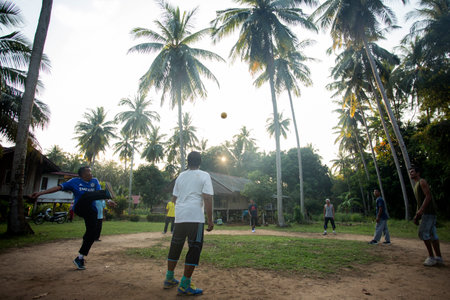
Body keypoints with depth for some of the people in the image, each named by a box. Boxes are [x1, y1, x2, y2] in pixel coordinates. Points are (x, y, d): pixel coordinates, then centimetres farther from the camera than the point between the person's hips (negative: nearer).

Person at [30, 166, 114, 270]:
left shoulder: (94, 181, 10)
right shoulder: (75, 181, 6)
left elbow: (99, 193, -5)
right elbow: (58, 187, 2)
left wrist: (108, 200, -24)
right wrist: (40, 193, -5)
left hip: (91, 211, 3)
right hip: (79, 208, -3)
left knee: (91, 234, -3)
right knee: (87, 195, -32)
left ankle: (80, 258, 12)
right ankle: (108, 193, -63)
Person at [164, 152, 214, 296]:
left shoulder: (181, 176, 14)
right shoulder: (204, 176, -1)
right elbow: (207, 199, -9)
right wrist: (210, 220, -6)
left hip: (179, 216, 6)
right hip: (196, 217, -6)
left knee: (175, 246, 17)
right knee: (194, 248, 1)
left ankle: (169, 279, 29)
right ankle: (185, 285, 3)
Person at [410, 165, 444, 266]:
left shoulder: (422, 181, -5)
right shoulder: (416, 185, 22)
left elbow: (428, 196, -17)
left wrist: (421, 210, -25)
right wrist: (416, 215, 20)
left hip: (429, 211, -10)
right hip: (426, 212, 10)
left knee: (423, 233, -11)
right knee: (432, 234, 8)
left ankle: (431, 257, -6)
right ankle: (439, 258, 11)